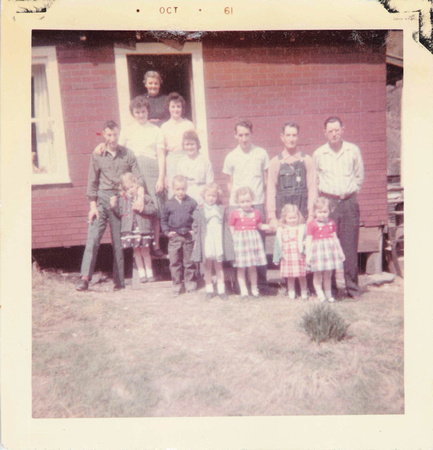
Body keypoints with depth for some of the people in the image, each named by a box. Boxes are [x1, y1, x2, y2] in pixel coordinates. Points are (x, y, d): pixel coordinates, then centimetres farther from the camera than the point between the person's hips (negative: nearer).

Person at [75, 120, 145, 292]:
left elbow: (138, 177, 4)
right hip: (102, 198, 0)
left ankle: (119, 281, 9)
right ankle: (85, 277, -14)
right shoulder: (97, 154, 5)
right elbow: (92, 181, 5)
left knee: (119, 242, 3)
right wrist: (93, 206, -2)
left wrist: (141, 196, -12)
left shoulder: (127, 154, 7)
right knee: (93, 237, -13)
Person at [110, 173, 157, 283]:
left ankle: (149, 273, 14)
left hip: (144, 229, -2)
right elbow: (119, 212, 9)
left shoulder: (145, 197, 2)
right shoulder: (122, 199, 8)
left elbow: (152, 209, -4)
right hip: (130, 230, 2)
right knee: (137, 252, 8)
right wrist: (114, 205, -7)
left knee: (145, 252, 4)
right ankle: (142, 274, 15)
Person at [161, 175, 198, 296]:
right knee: (174, 262, 4)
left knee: (189, 261, 8)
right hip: (174, 237, 1)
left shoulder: (192, 202, 0)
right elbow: (163, 220, 10)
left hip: (189, 236, 0)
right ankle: (177, 285, 15)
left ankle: (190, 284, 21)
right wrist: (167, 232, -1)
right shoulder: (169, 204, 2)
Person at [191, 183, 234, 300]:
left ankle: (221, 289, 17)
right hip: (206, 243, -1)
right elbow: (195, 227, 4)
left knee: (219, 266, 9)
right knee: (207, 267, 9)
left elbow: (226, 226, 8)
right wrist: (197, 240, -1)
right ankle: (209, 289, 20)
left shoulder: (221, 209, 5)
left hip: (218, 242, 1)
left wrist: (228, 240, 5)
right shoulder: (199, 211, 0)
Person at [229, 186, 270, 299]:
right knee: (241, 267, 2)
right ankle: (243, 289, 13)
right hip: (240, 241, -2)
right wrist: (234, 238, -10)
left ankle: (254, 288, 22)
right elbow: (231, 228, 2)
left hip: (253, 240, 2)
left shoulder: (256, 212, 6)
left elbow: (260, 226, 16)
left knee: (252, 267, 9)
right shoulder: (235, 213, -2)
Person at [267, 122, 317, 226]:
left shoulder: (307, 160, 6)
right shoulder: (275, 162, 6)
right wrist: (272, 217, -3)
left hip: (303, 214, 0)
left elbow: (312, 188, 2)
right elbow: (271, 191, 3)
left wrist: (311, 215, -6)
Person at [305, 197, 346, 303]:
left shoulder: (331, 223, 8)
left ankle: (328, 294, 22)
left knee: (328, 275, 12)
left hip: (330, 249, 4)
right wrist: (308, 255, -11)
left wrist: (340, 251, 18)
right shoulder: (311, 224, -7)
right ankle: (320, 295, 13)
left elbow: (335, 237, 16)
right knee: (317, 274, 3)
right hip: (317, 250, -4)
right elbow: (309, 240, -7)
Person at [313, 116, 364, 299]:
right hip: (328, 202, 0)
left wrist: (351, 192, 10)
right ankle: (330, 288, 7)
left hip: (349, 202, 1)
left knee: (350, 246, 2)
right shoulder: (318, 154, 4)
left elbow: (359, 176, 15)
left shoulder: (353, 150, 5)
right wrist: (323, 194, 10)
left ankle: (352, 287, 13)